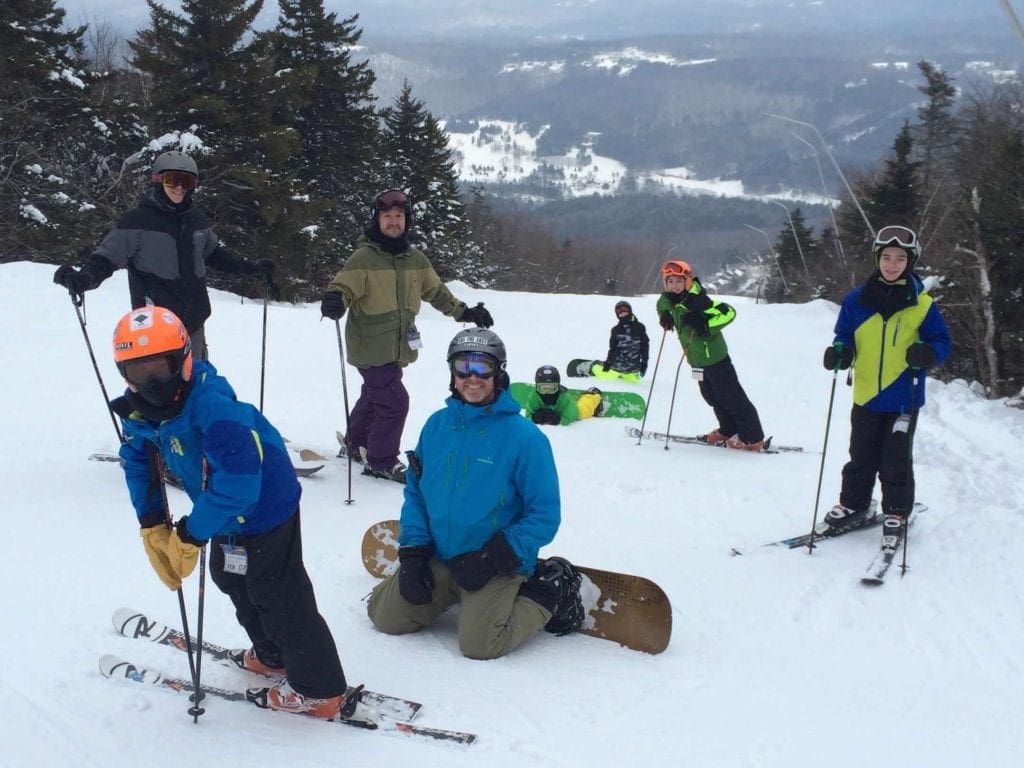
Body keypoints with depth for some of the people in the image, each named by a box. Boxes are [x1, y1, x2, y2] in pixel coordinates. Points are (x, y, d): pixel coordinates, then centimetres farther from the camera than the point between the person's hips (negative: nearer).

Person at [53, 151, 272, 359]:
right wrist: (84, 277, -29)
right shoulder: (137, 220, -8)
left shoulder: (195, 219, 9)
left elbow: (214, 253, 25)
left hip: (194, 320, 6)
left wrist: (251, 268, 21)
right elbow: (108, 256, -10)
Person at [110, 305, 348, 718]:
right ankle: (273, 656, 49)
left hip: (264, 508, -10)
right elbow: (138, 462, 8)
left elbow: (238, 477, -39)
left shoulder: (211, 404, -36)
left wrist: (191, 534, -31)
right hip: (229, 513, 10)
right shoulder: (138, 410, -8)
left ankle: (319, 690, 12)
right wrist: (152, 525, -1)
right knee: (231, 577, 27)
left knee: (278, 596, -3)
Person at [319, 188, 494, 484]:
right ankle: (381, 461, 7)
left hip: (397, 347, 7)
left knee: (373, 397, 23)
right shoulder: (363, 257, -13)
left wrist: (464, 312, 14)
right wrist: (335, 300, -41)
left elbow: (436, 291, 17)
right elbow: (344, 286, -19)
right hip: (370, 347, -7)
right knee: (394, 401, -11)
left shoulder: (415, 259, 6)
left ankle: (355, 445, 46)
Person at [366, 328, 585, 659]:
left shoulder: (524, 437, -15)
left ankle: (548, 594, 4)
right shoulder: (437, 425, 1)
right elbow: (415, 492, 9)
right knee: (384, 615, 0)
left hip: (498, 566, -5)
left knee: (478, 643, -22)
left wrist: (493, 558, -20)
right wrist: (412, 551, -4)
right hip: (439, 558, 5)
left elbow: (545, 515, -13)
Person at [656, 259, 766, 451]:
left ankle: (753, 438, 6)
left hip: (714, 357, -9)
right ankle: (728, 430, 38)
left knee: (731, 397, -2)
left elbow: (728, 312, -27)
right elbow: (662, 306, 24)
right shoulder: (667, 300, 0)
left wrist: (706, 325, -34)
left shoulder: (697, 300, -25)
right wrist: (665, 316, 3)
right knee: (712, 397, 21)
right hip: (696, 359, 9)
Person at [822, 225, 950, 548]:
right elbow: (845, 337, 9)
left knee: (896, 460, 6)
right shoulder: (857, 300, -1)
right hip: (866, 395, 2)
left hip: (904, 398, -2)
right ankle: (853, 505, 29)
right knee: (861, 456, 14)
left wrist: (927, 354, -23)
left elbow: (941, 342, -1)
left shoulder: (922, 304, -6)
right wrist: (839, 352, -13)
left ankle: (896, 513, 20)